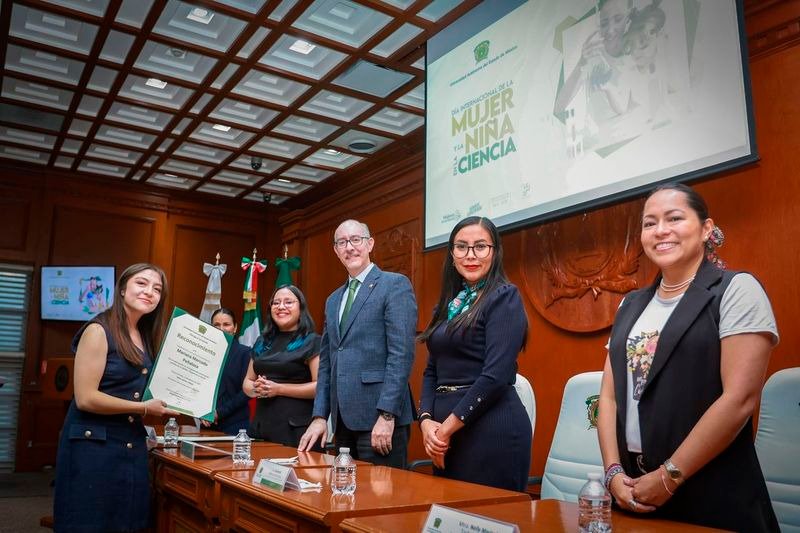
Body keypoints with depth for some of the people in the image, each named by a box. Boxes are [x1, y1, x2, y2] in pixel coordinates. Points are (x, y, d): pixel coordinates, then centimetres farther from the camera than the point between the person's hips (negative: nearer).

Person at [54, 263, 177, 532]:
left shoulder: (146, 337, 10)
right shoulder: (99, 330, -12)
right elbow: (85, 398, -18)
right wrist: (144, 408, -13)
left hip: (133, 444, 7)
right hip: (93, 443, -7)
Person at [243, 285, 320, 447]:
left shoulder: (311, 341, -4)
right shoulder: (263, 342, 15)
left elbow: (320, 386, -12)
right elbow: (247, 382, 19)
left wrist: (278, 389, -15)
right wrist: (256, 389, -4)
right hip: (262, 425, 5)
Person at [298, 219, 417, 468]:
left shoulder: (395, 285, -4)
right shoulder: (333, 300, 18)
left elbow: (401, 353, -13)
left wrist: (387, 414, -18)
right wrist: (319, 416, 9)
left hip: (379, 417, -7)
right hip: (343, 420, 7)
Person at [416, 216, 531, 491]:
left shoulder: (504, 297, -8)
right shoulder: (448, 304, 13)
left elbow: (496, 374, -17)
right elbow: (431, 370, 13)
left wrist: (448, 427, -13)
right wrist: (426, 420, -4)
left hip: (492, 430, -7)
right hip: (444, 431, 7)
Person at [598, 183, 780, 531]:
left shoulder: (736, 290, -7)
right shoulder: (631, 305, 10)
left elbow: (740, 398, -15)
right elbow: (610, 394, 7)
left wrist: (670, 476, -15)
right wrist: (613, 471, -5)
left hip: (711, 494, -5)